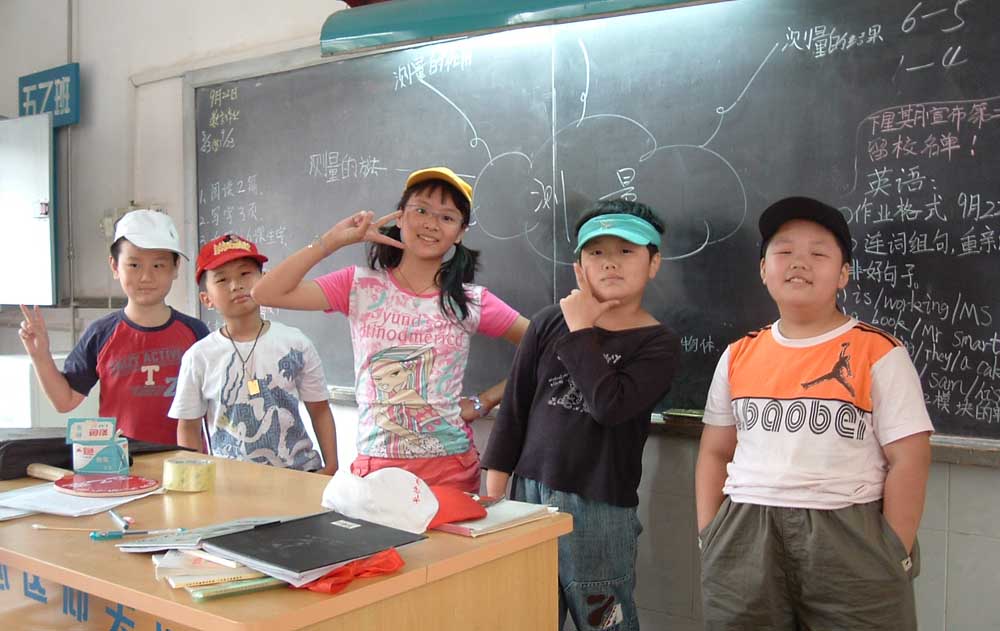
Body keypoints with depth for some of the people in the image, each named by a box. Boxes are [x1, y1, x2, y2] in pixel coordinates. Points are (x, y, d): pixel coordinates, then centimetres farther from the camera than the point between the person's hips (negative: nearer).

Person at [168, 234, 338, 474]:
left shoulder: (295, 343, 0)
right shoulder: (198, 357, 0)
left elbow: (320, 410, 6)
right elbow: (188, 426, 7)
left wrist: (331, 468, 0)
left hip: (299, 471, 0)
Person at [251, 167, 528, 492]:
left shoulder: (471, 301, -1)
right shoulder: (361, 286, -1)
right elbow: (266, 293, -9)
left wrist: (485, 401, -3)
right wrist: (334, 240, -8)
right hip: (375, 466, 1)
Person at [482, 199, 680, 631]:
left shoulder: (659, 344, -4)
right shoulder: (549, 323, 2)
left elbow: (609, 405, -21)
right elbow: (515, 405, 6)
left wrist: (581, 331, -11)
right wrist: (495, 489, 4)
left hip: (600, 507, -2)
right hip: (530, 492, 3)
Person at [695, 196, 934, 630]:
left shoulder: (879, 353, -4)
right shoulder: (738, 355, 6)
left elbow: (908, 460, -5)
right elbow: (715, 452, 11)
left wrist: (894, 557, -8)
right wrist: (710, 537, 4)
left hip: (850, 539, -3)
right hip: (743, 541, 3)